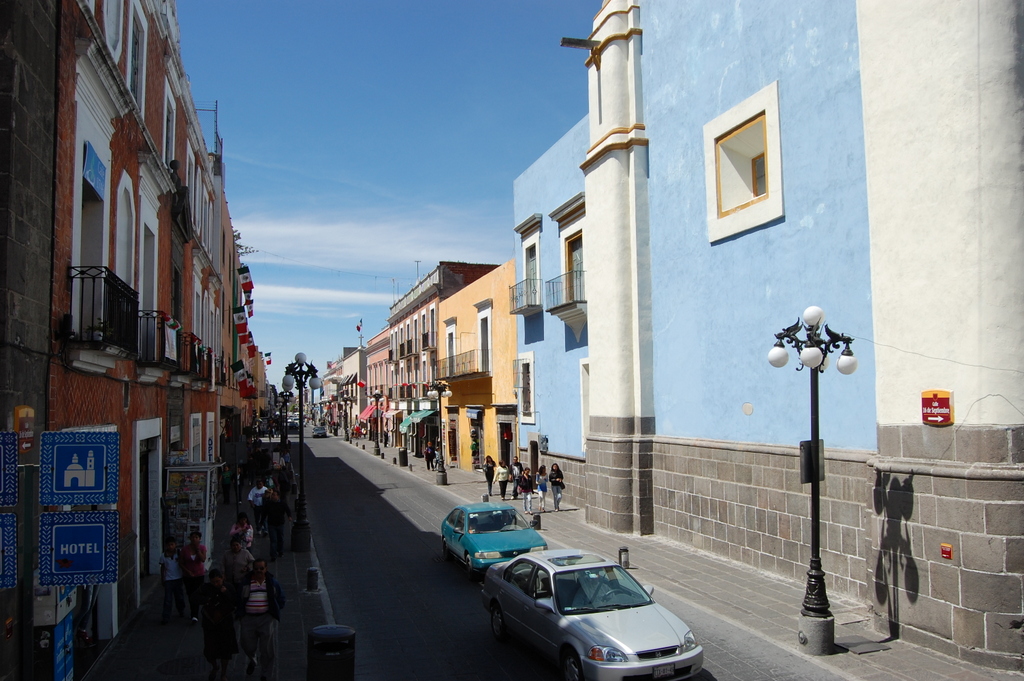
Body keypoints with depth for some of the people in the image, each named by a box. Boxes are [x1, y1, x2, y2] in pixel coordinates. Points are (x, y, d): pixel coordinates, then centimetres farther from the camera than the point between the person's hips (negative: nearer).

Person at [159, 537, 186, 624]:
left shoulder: (178, 555, -2)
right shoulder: (163, 556, -1)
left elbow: (182, 566, 5)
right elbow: (162, 568, 6)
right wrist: (162, 579, 5)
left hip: (178, 579, 1)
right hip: (168, 580, -1)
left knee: (179, 597, 13)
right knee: (167, 599, -6)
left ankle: (181, 611, 36)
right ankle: (166, 617, -3)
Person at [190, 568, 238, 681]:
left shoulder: (229, 588, -5)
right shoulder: (206, 588, -7)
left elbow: (236, 604, -12)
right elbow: (193, 598, -17)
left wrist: (226, 593, -22)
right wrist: (208, 600, -28)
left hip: (225, 625, 0)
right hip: (210, 624, 0)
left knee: (225, 650, 9)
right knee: (209, 651, 4)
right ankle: (214, 668, 36)